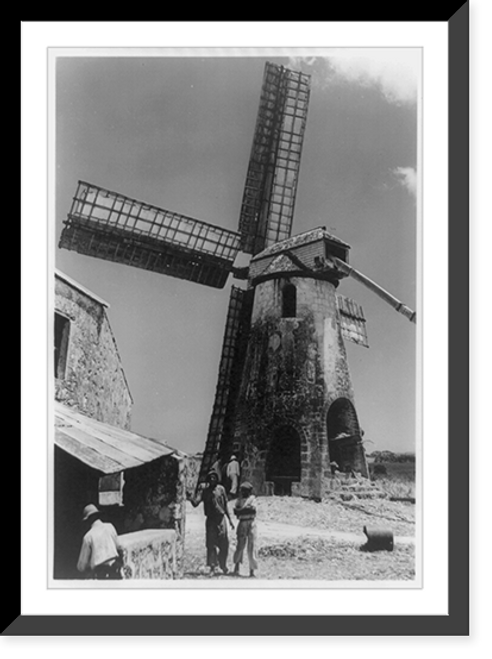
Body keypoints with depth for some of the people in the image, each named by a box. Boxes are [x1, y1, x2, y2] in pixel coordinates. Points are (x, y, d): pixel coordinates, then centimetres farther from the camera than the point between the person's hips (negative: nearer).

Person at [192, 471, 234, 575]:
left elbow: (225, 505, 11)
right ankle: (212, 567, 7)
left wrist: (230, 519, 10)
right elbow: (195, 503, -9)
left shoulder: (220, 489, 5)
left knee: (224, 544, 3)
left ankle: (223, 565, 21)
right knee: (211, 544, -1)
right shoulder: (204, 490, 1)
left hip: (221, 518, 1)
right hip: (210, 519, -1)